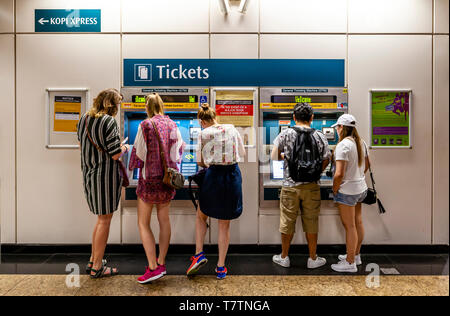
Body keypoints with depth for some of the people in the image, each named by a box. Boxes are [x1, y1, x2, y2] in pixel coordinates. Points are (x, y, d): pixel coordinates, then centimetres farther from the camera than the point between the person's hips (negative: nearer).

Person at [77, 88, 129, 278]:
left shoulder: (84, 119, 10)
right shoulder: (109, 122, -16)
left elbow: (82, 145, 19)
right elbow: (115, 155, -18)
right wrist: (124, 148, 2)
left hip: (89, 174, 8)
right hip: (106, 175, -8)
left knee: (102, 218, 20)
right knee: (105, 220, 4)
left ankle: (93, 261, 31)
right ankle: (97, 268, 16)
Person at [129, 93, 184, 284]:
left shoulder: (145, 125, -12)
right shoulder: (172, 125, 3)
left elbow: (139, 153, -9)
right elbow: (177, 153, 5)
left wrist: (132, 167, 11)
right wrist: (181, 146, 28)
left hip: (150, 178, -5)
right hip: (168, 177, 6)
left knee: (143, 223, 7)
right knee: (164, 220, 15)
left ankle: (153, 268, 6)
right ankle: (161, 263, 25)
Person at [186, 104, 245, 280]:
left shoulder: (203, 134, -3)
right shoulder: (232, 129, 3)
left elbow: (200, 162, 1)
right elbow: (242, 153, 10)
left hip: (213, 177, -2)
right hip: (233, 175, 3)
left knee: (201, 216, 23)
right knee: (224, 224, 12)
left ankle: (199, 254, 15)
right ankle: (221, 267, 20)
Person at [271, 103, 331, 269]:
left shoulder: (286, 134, -5)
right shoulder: (320, 136, -1)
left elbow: (274, 156, -3)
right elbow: (326, 161, 3)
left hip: (290, 186, -1)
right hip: (312, 187, 1)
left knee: (287, 222, 11)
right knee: (311, 223, 12)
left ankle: (284, 257, 26)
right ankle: (313, 259, 25)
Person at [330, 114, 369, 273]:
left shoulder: (343, 145, -21)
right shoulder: (361, 142, 6)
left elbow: (339, 174, -26)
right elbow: (366, 165, 18)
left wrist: (334, 190, -12)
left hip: (347, 191, -9)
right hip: (361, 188, 9)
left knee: (350, 226, 2)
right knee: (358, 223, 19)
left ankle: (350, 263, 15)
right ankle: (356, 255, 35)